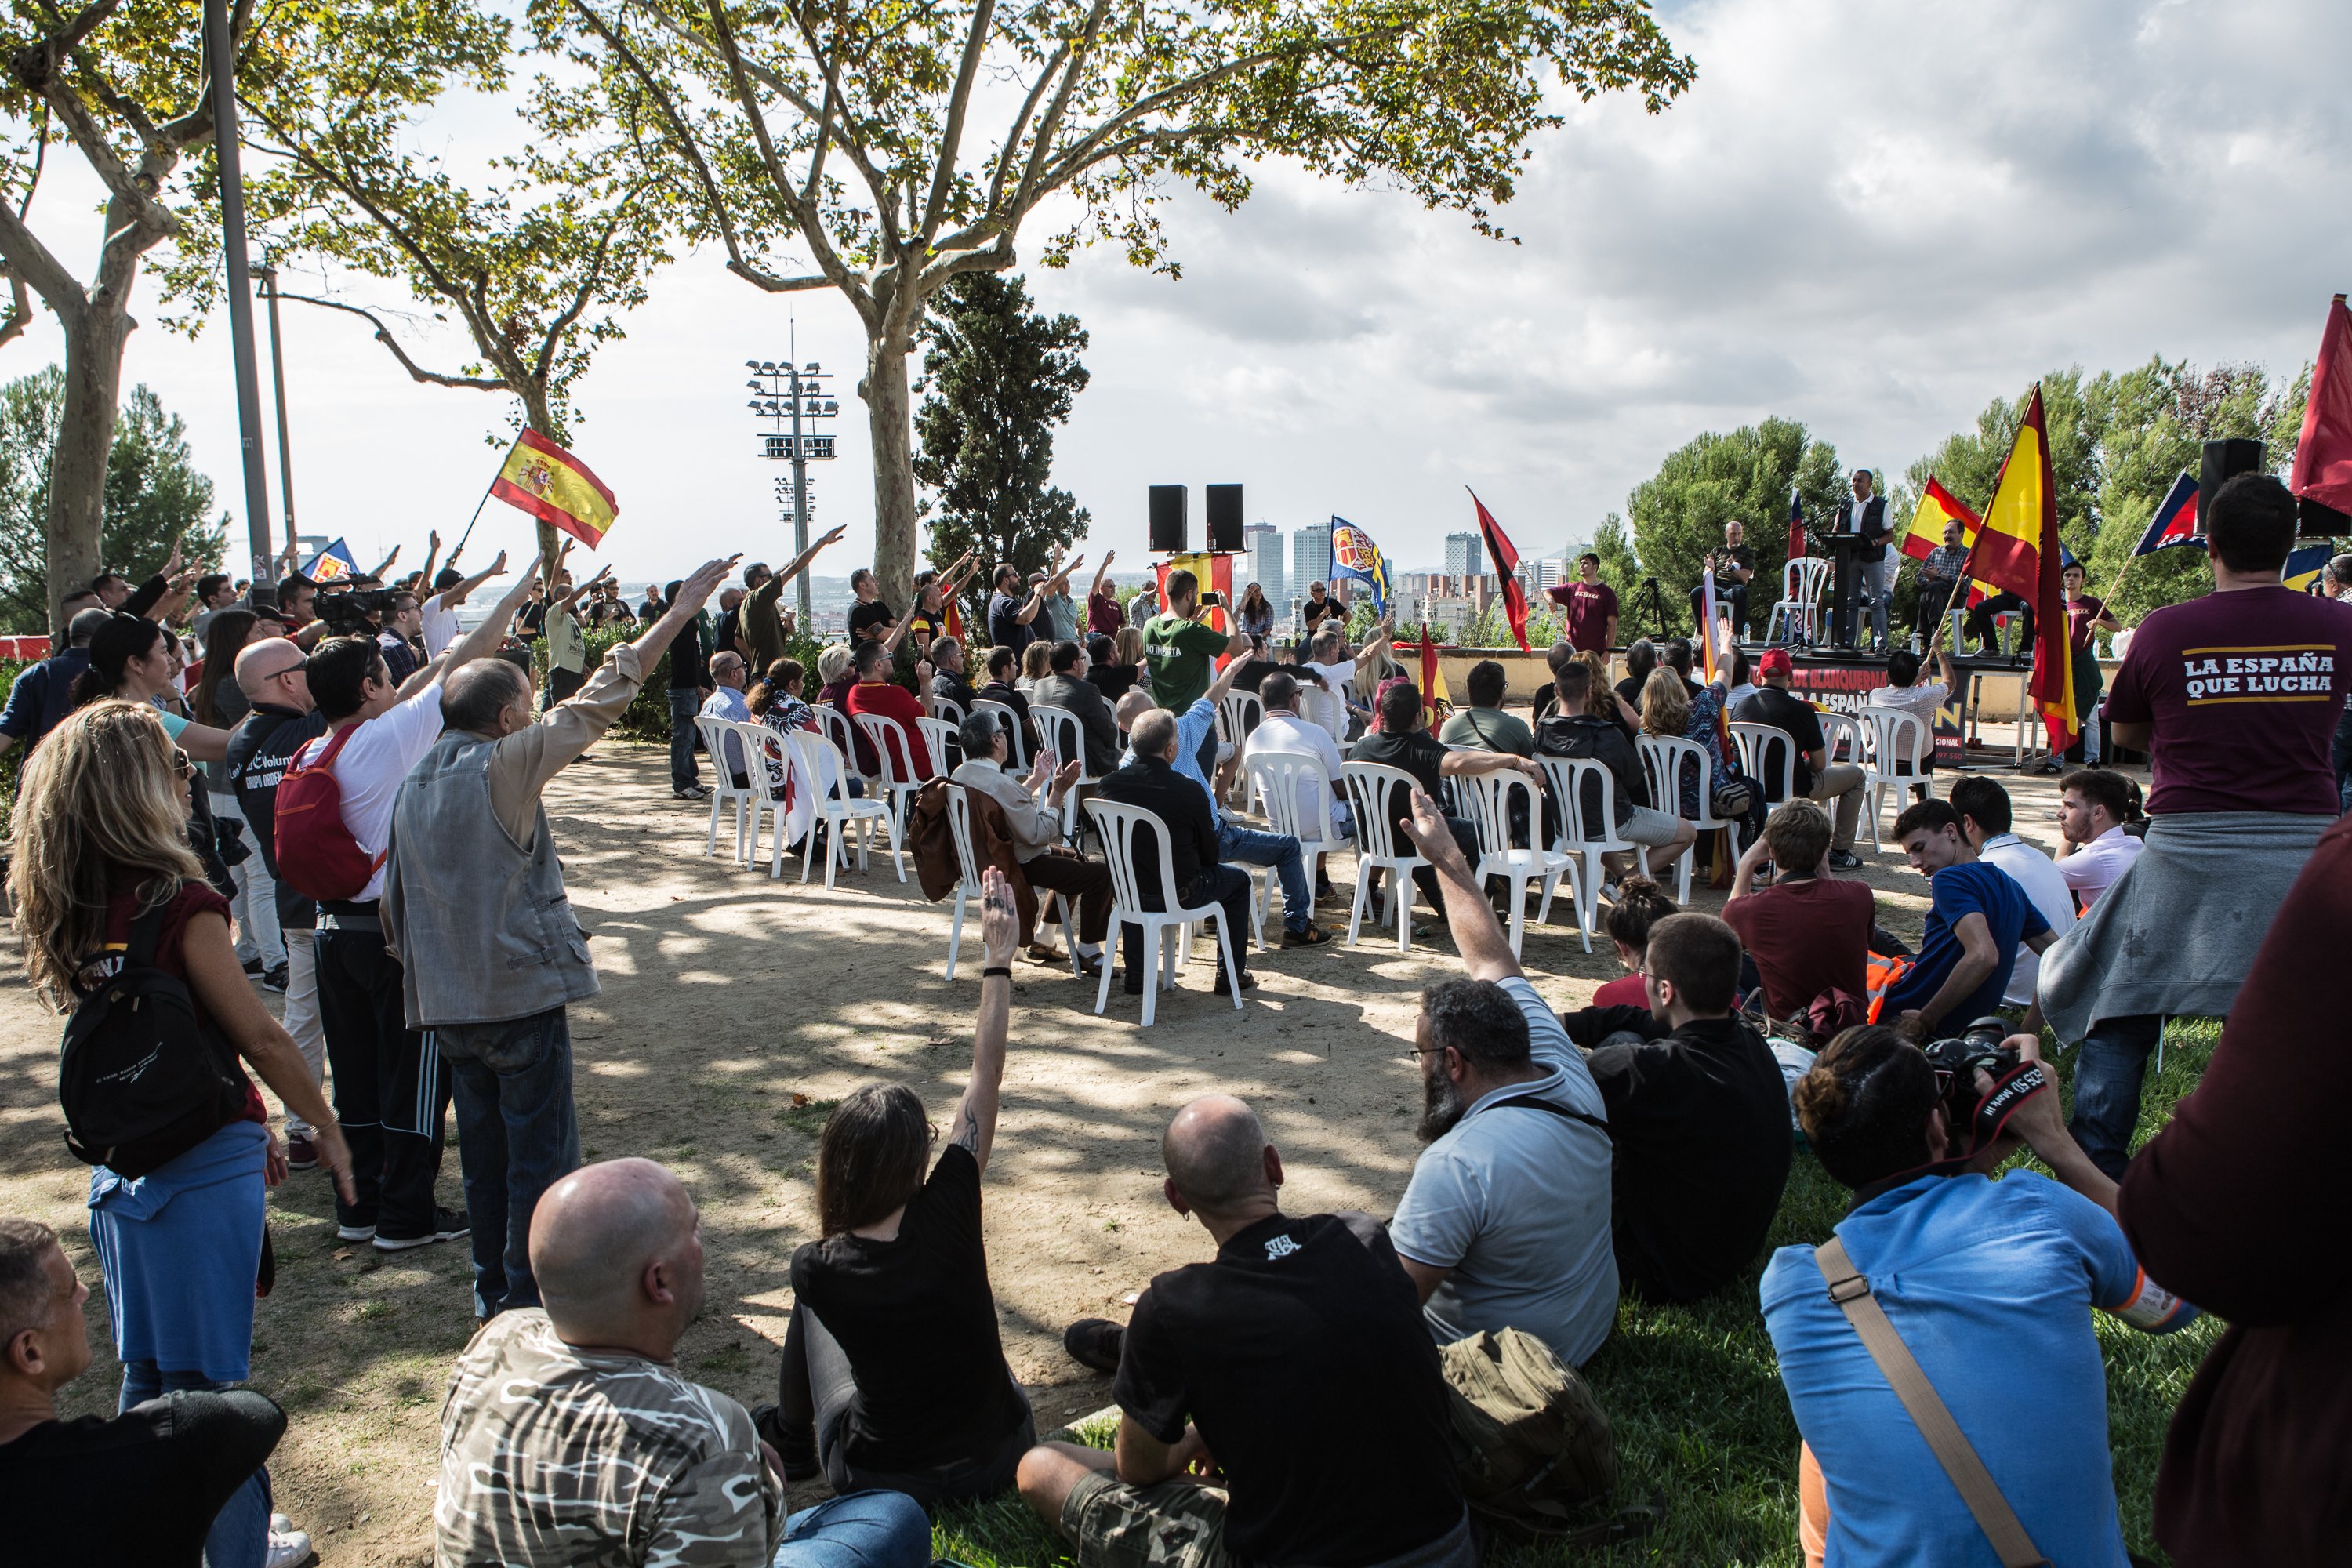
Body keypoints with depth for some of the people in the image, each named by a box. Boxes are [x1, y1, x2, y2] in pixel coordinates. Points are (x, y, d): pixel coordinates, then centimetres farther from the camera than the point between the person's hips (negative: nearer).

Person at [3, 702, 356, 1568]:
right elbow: (260, 1037, -16)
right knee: (207, 1382, 5)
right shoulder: (177, 903, -21)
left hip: (120, 1164, 7)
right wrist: (327, 1130, -1)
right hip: (204, 1163, -7)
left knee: (146, 1374, 21)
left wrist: (252, 1130, 18)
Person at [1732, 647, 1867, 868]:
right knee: (1855, 775, 17)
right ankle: (1840, 852, 18)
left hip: (1752, 790, 6)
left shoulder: (1740, 707, -5)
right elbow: (1819, 765, -10)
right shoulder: (1802, 710, -17)